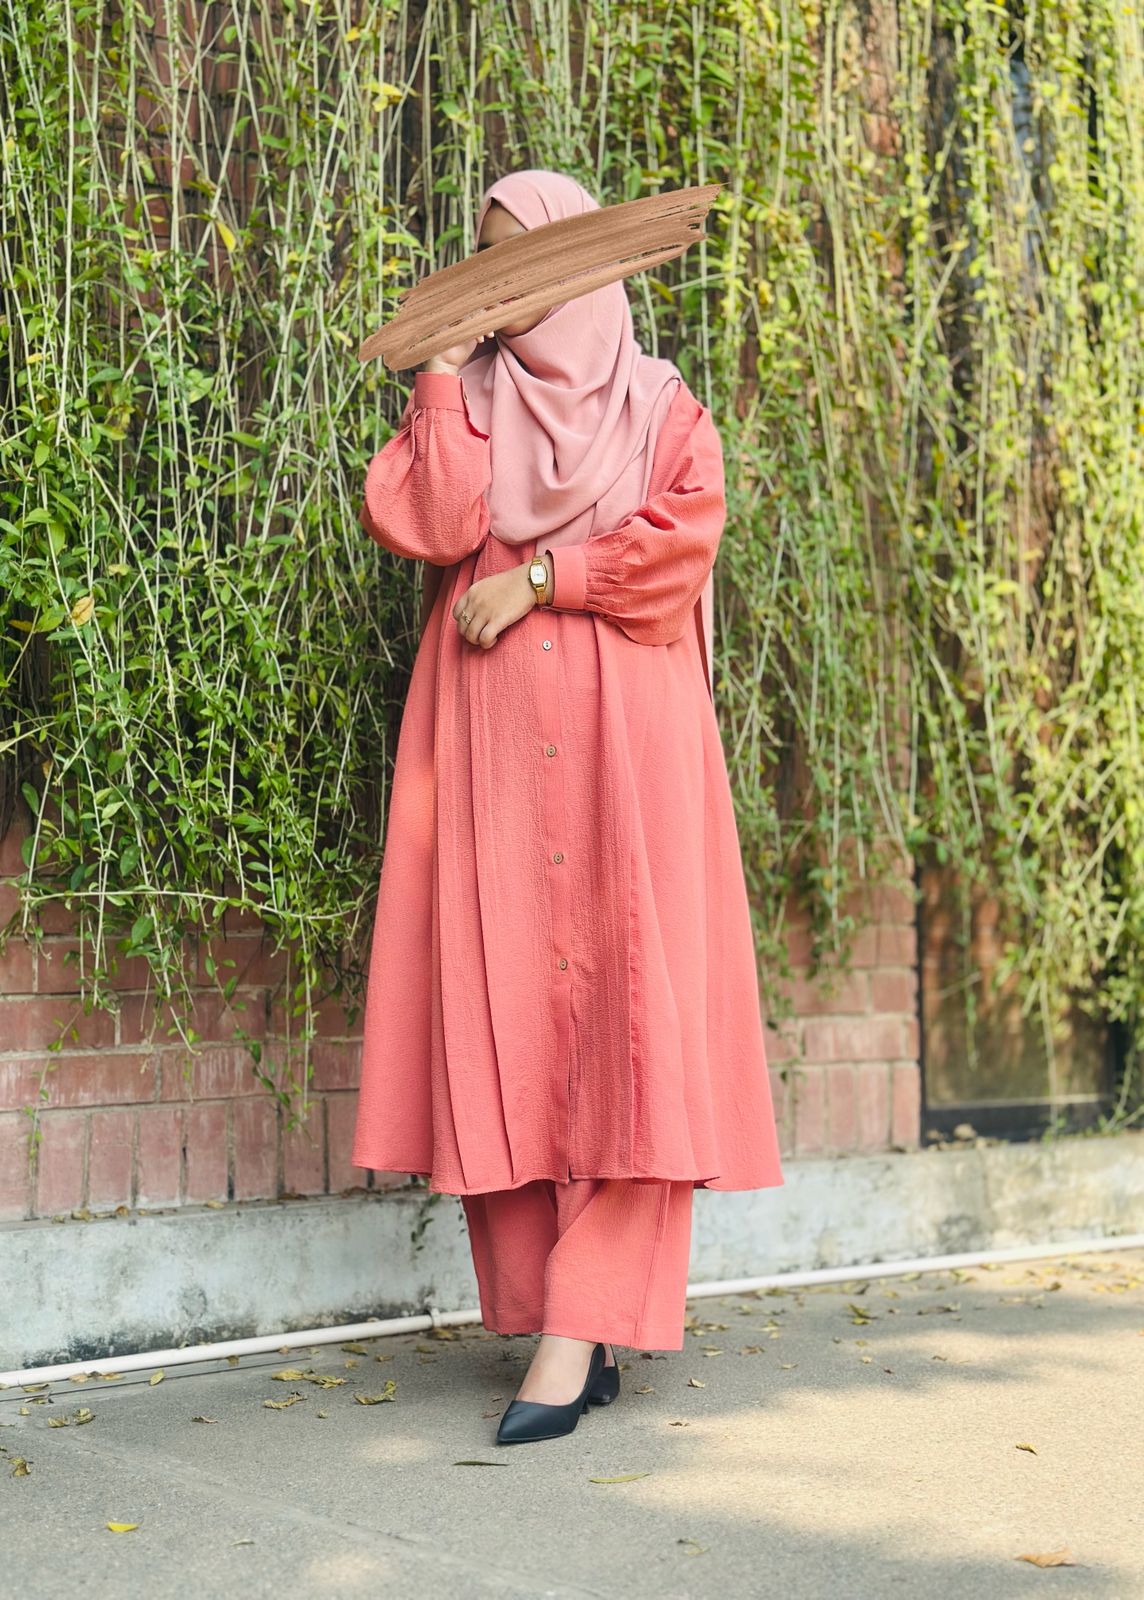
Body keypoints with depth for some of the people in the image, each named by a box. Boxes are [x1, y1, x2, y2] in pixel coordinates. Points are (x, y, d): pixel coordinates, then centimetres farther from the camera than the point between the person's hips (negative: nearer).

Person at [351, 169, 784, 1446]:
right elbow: (429, 526, -2)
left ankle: (583, 1320, -13)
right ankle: (562, 1315, 0)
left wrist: (542, 577, -8)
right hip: (490, 732, 2)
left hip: (623, 729, -1)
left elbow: (683, 537, -2)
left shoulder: (659, 407, 15)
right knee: (502, 1001, -5)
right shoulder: (464, 397, 17)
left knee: (623, 1002, -11)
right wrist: (443, 373, 1)